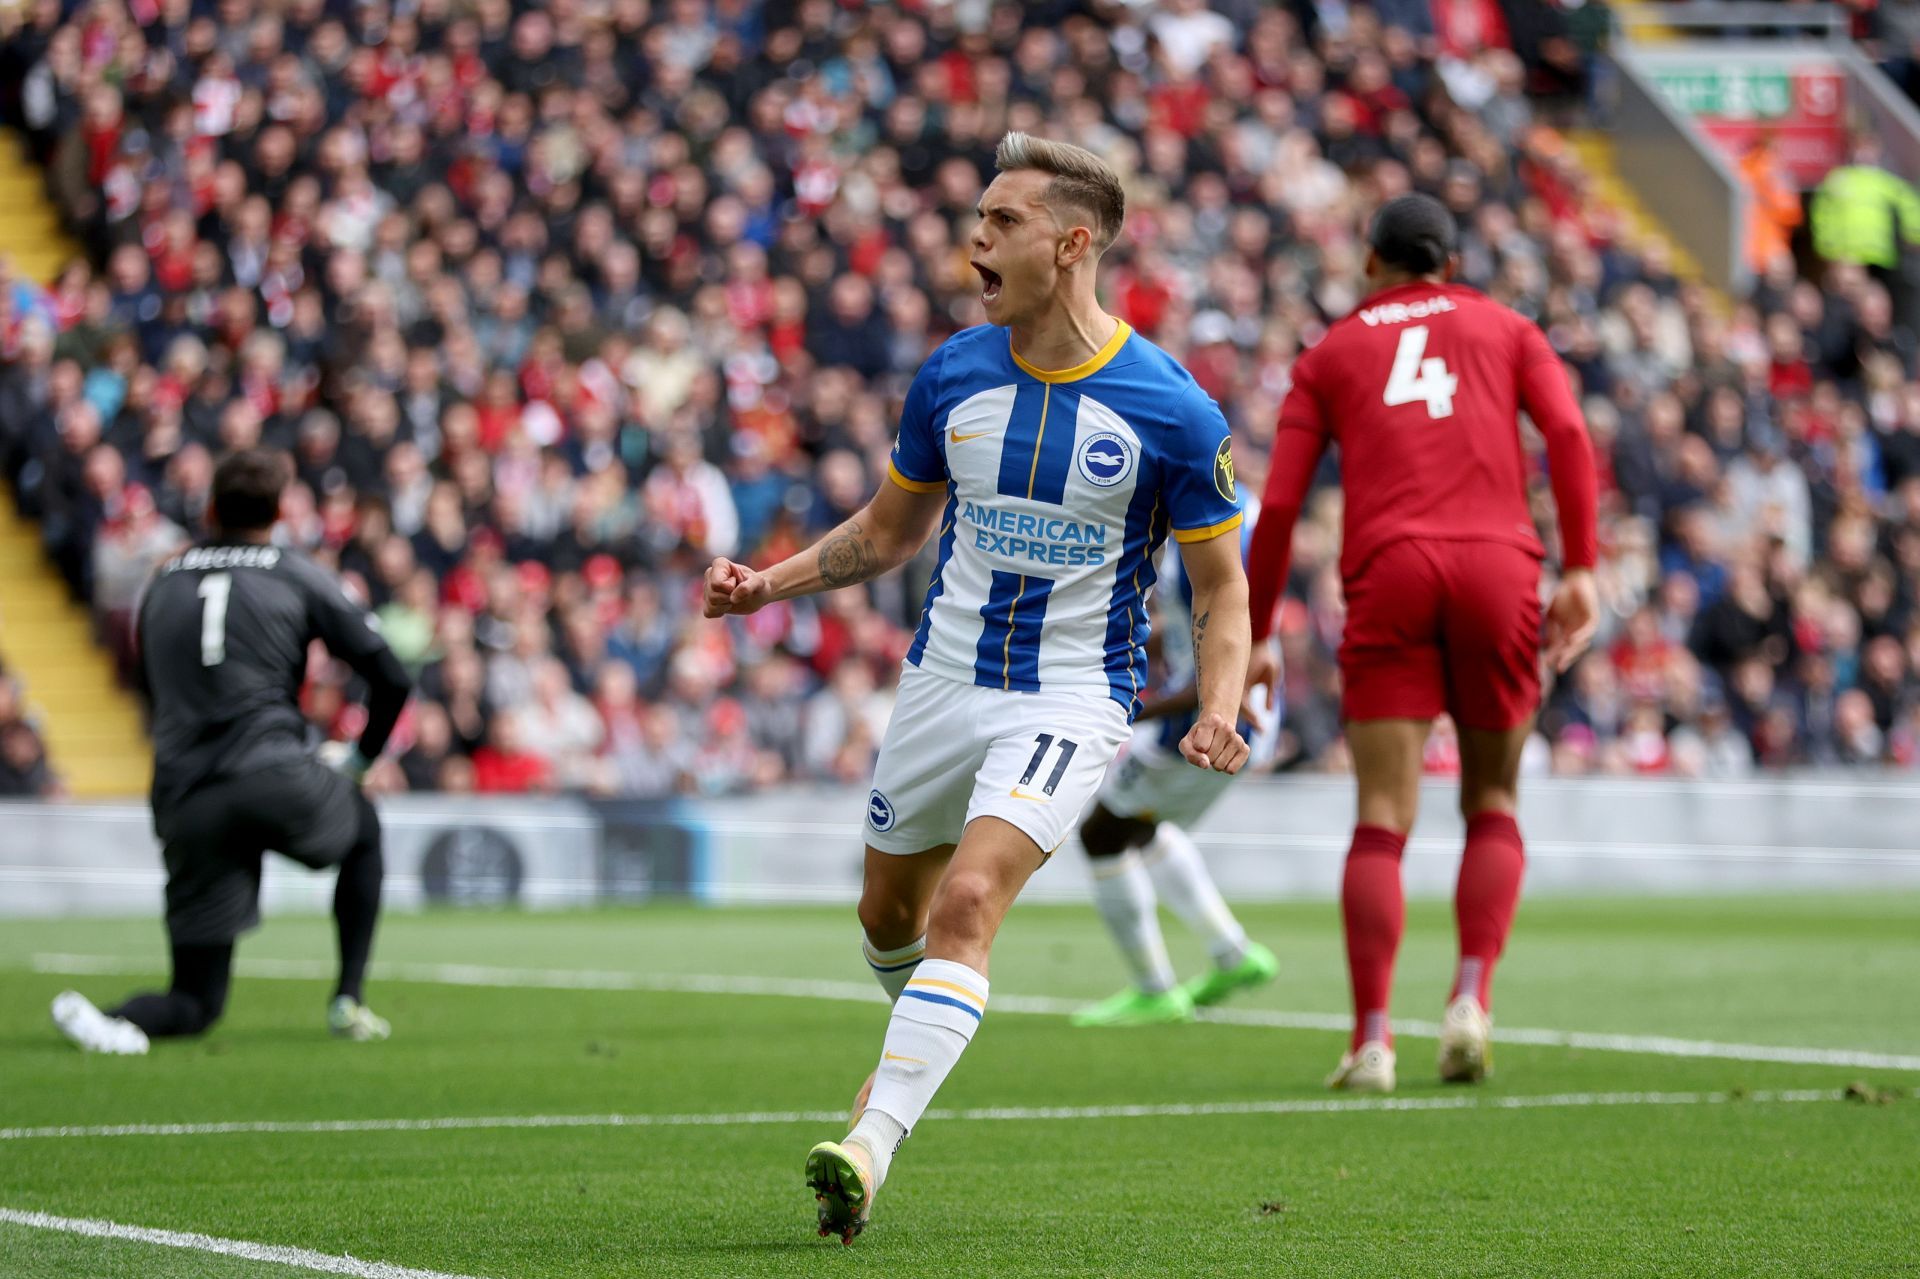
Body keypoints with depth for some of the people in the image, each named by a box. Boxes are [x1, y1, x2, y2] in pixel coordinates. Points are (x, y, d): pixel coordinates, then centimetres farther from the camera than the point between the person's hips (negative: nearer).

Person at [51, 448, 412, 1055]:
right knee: (364, 831, 33)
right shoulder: (300, 577, 7)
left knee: (197, 1001, 8)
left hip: (184, 805, 3)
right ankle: (348, 1001, 22)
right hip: (275, 774, -3)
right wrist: (360, 757, 23)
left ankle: (117, 1021, -25)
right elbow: (391, 679, 6)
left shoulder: (161, 584, 17)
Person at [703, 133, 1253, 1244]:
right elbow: (888, 530, 15)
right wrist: (767, 583, 1)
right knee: (889, 912, 18)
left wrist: (1220, 712, -21)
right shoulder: (951, 377, -1)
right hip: (944, 681, 5)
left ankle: (870, 1148, -30)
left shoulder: (1171, 411, -13)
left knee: (968, 902, -24)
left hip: (1074, 697, -5)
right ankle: (927, 1036, 51)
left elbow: (1222, 585, -4)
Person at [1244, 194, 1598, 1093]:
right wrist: (1579, 570, 0)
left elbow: (1278, 504, 11)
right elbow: (1567, 435, 3)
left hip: (1388, 574, -1)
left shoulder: (1329, 355, 20)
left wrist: (1255, 634, 16)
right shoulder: (1504, 330, 21)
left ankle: (1372, 1038, -16)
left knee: (1382, 822, -3)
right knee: (1493, 808, 14)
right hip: (1497, 564, 1)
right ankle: (1471, 999, -7)